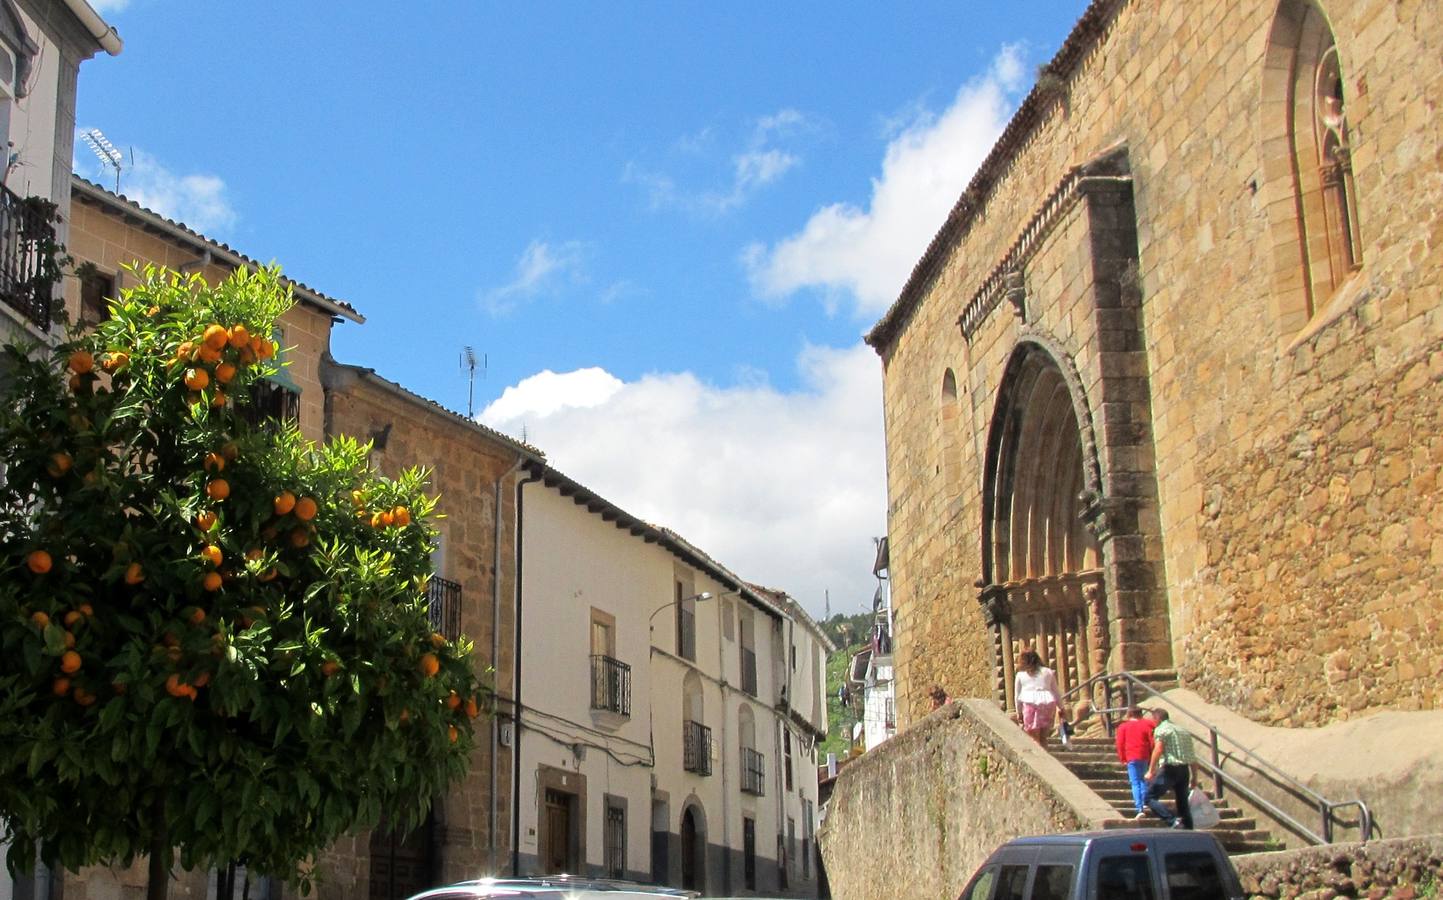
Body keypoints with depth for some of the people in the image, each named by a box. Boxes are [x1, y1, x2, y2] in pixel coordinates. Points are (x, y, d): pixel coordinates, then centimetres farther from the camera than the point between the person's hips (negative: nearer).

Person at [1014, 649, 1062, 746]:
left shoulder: (1020, 675, 12)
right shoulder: (1048, 672, 17)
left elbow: (1018, 696, 15)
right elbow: (1056, 692, 19)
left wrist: (1019, 712, 23)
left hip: (1030, 704, -2)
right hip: (1048, 703, 3)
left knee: (1033, 739, -1)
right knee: (1043, 737, 12)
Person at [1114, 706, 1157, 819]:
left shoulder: (1123, 727, 2)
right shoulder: (1146, 725, 6)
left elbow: (1120, 744, -2)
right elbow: (1152, 742, 4)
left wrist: (1122, 759, 5)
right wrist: (1152, 757, 14)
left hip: (1131, 758, -2)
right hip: (1145, 757, 2)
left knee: (1135, 783, -5)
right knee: (1144, 780, 21)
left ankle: (1140, 810, -15)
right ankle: (1144, 803, 23)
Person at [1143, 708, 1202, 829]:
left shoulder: (1161, 729, -1)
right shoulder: (1184, 731, 22)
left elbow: (1158, 749, -15)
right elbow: (1193, 759, 20)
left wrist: (1151, 771, -15)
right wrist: (1194, 777, 25)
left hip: (1170, 769, -7)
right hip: (1184, 770, 7)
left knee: (1149, 797, -5)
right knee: (1182, 802, 14)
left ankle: (1173, 820, -22)